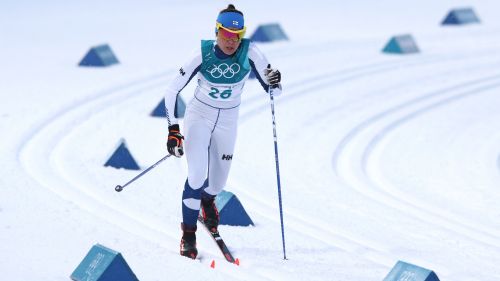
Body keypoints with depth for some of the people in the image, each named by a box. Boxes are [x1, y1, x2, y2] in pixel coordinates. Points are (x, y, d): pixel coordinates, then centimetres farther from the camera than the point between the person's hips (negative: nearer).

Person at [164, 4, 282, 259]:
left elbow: (274, 90, -14)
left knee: (218, 182, 13)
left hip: (227, 122, 2)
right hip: (198, 117, -2)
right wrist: (173, 129, -23)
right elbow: (172, 91, -15)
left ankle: (207, 201, 52)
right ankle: (188, 233, -4)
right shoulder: (203, 54, -21)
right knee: (198, 174, -21)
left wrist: (274, 83, -38)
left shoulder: (249, 52, -19)